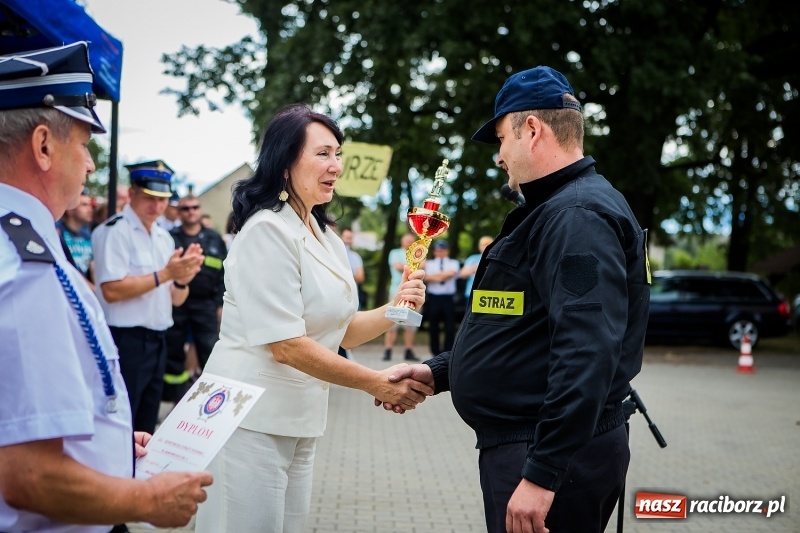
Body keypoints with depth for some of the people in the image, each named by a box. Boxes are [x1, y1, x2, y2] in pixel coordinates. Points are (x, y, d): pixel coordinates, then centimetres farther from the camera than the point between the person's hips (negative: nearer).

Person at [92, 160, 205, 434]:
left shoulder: (164, 237, 14)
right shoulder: (114, 231, -10)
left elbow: (176, 300, 14)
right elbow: (111, 290, -21)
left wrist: (183, 279, -8)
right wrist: (165, 274, -20)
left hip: (157, 341, 8)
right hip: (126, 341, -8)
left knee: (146, 427, 15)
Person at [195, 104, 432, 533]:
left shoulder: (327, 240, 12)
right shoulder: (268, 231, -16)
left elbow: (343, 331, 12)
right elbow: (286, 345, -22)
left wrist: (394, 310, -7)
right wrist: (378, 384, -18)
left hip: (299, 422, 9)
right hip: (251, 415, -8)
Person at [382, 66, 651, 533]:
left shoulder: (579, 216, -18)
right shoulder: (549, 210, 17)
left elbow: (586, 356, -28)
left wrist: (542, 475, -29)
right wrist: (438, 373, 15)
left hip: (553, 457, -10)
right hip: (518, 444, 10)